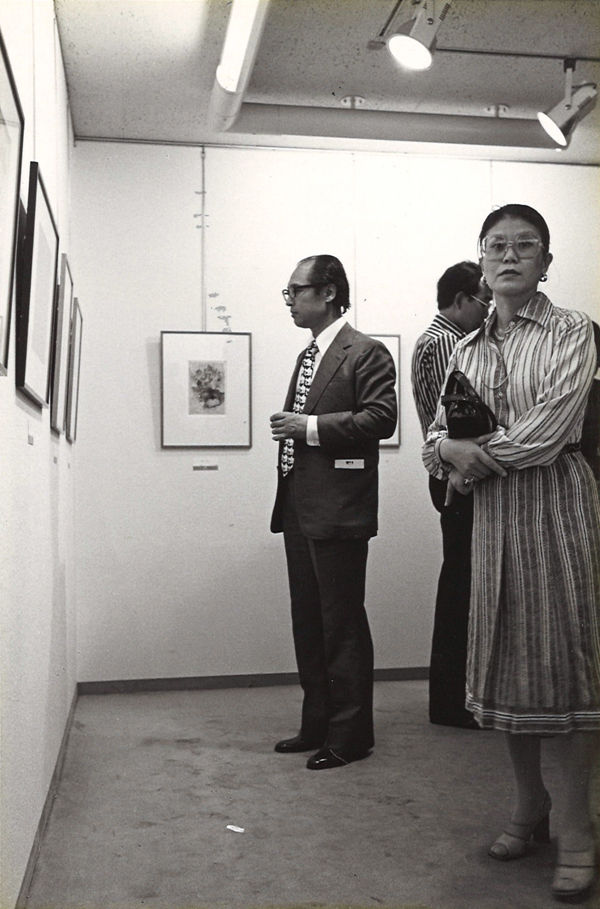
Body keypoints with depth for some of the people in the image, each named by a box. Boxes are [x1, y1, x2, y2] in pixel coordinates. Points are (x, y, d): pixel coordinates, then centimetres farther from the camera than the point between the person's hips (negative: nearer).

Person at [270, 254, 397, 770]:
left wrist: (310, 427, -18)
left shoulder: (365, 353, -7)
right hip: (299, 509, 9)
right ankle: (317, 725, 27)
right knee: (308, 622, 14)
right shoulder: (307, 357, 20)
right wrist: (289, 430, 10)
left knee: (342, 624, -1)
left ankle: (351, 735, 12)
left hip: (337, 511, -9)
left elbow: (381, 417, -18)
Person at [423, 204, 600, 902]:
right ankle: (529, 804, 27)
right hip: (490, 510, 5)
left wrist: (474, 453, -8)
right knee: (506, 654, 10)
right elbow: (437, 442, 11)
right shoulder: (466, 350, 12)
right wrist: (453, 455, -10)